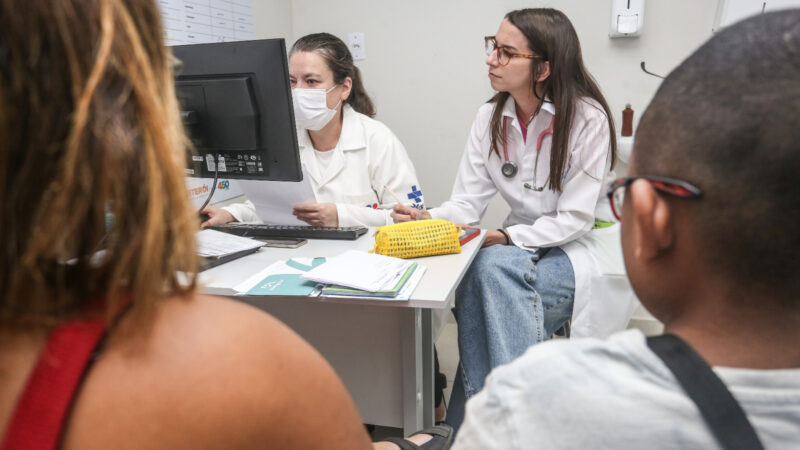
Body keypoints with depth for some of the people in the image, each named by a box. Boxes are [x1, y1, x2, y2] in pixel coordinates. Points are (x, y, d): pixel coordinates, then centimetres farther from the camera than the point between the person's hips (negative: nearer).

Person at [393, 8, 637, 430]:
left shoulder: (587, 118, -15)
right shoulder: (489, 118, 1)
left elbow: (575, 218, -17)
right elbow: (467, 202, -3)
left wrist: (508, 238, -27)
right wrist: (429, 219, -24)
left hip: (586, 249, -4)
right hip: (523, 247, 5)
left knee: (494, 267, -32)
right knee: (482, 277, -29)